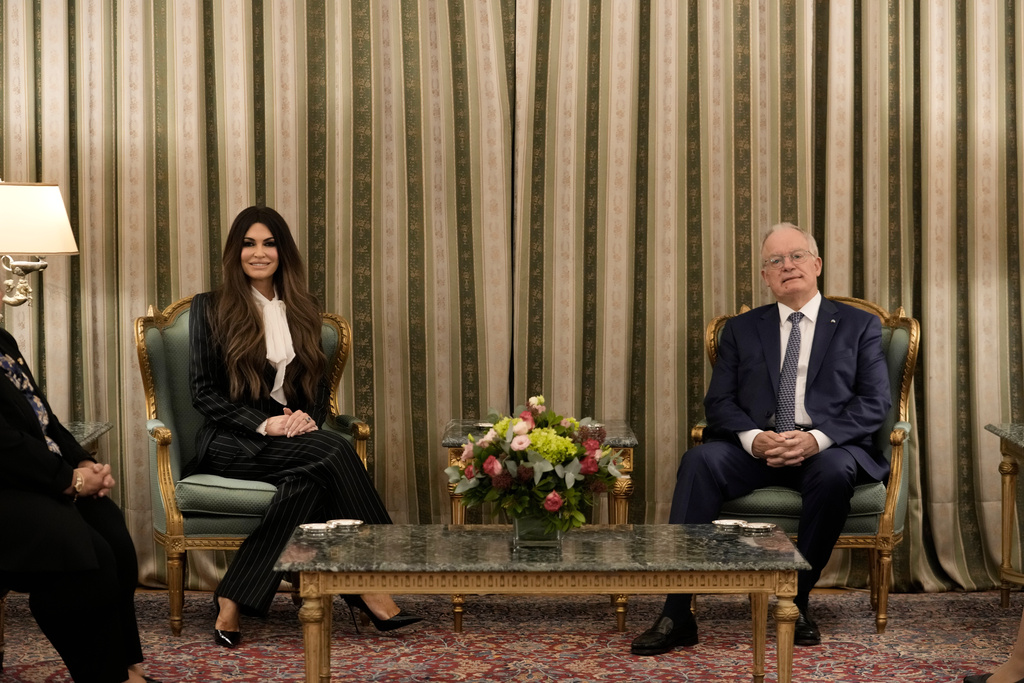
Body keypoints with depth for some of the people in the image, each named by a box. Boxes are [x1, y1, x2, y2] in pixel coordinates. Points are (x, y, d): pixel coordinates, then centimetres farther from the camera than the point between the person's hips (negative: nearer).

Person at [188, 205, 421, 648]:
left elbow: (319, 386, 20)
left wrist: (308, 416, -4)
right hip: (231, 442, -4)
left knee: (309, 479, -34)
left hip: (294, 437, 4)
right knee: (334, 451, -31)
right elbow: (203, 393, -2)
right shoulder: (210, 308, 4)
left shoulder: (302, 310, 18)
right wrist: (264, 424, -16)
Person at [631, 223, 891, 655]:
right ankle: (676, 616, -32)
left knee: (834, 472, -37)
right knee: (700, 461, -29)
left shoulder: (859, 326, 13)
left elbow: (874, 403, 2)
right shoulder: (741, 329, 18)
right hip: (756, 449, 2)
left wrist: (816, 439, -16)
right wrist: (754, 438, -14)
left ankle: (797, 602, -19)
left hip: (828, 449, -1)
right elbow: (719, 402, 9)